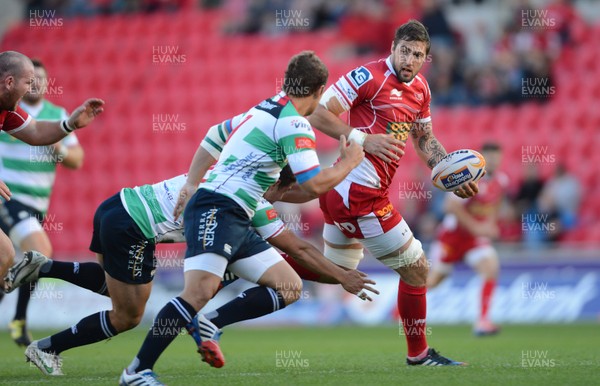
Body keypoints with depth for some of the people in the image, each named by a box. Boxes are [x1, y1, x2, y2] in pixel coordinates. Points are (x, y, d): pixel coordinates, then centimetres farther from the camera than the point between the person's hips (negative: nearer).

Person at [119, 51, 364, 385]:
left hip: (237, 224, 10)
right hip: (216, 211, -10)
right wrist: (349, 161, 1)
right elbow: (316, 184, -16)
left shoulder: (264, 109, 18)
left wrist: (192, 183, 27)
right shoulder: (294, 123, -10)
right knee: (200, 291, -27)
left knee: (290, 289, 4)